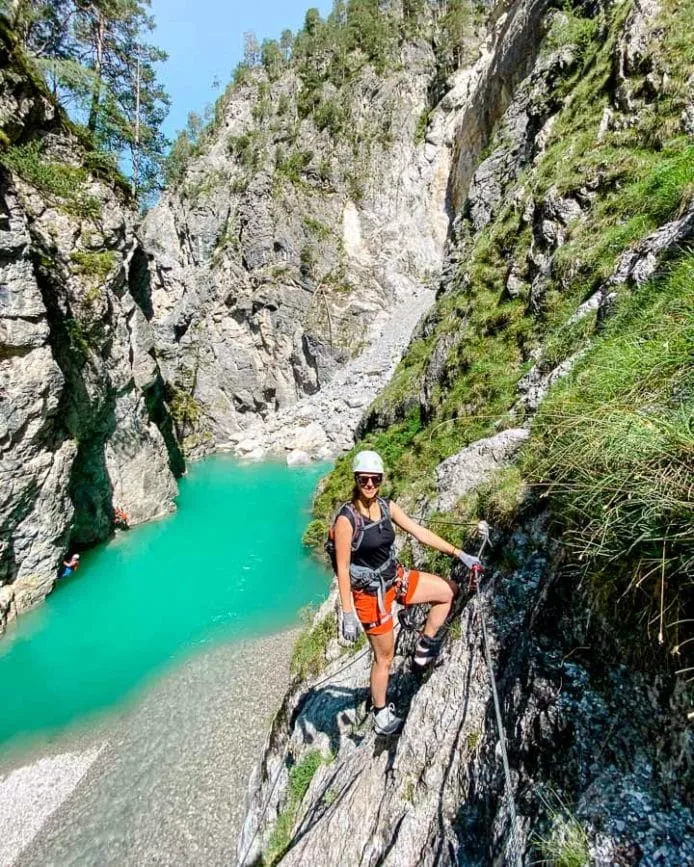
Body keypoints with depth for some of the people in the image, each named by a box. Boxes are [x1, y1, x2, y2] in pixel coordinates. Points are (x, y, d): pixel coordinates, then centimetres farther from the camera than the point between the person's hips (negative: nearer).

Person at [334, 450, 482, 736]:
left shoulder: (387, 507, -4)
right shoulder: (346, 518, -24)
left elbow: (420, 532, 0)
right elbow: (342, 568, -21)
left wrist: (459, 554, -1)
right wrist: (348, 614, -19)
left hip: (396, 577, 7)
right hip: (370, 592, -7)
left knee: (448, 591, 13)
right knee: (384, 657, 11)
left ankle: (424, 647, 29)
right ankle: (381, 716, 38)